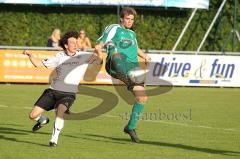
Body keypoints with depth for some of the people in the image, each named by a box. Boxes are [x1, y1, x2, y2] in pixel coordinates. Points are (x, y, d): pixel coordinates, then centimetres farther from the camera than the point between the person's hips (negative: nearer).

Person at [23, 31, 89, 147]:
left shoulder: (81, 56, 2)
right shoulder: (59, 57, 5)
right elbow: (39, 64, 10)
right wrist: (30, 55, -6)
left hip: (69, 94, -2)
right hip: (53, 91, 2)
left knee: (60, 110, -35)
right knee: (33, 115, -2)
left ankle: (54, 139, -26)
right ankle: (43, 120, 35)